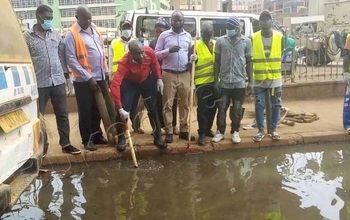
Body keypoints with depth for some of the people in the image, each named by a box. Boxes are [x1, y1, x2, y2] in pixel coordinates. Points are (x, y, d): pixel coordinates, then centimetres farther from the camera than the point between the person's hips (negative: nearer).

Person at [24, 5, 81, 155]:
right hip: (39, 83, -3)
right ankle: (42, 145, 20)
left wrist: (66, 72, 6)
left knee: (62, 114, 8)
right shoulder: (27, 37, -2)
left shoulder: (56, 34, 9)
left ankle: (66, 144, 18)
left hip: (58, 81, 3)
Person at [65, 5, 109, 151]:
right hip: (83, 80, -6)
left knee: (97, 110, 15)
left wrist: (105, 71, 13)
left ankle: (97, 135, 27)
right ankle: (87, 139, 16)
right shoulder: (72, 34, -11)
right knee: (85, 111, 4)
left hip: (100, 78, 6)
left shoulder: (94, 30, 10)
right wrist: (88, 78, -18)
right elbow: (71, 60, -16)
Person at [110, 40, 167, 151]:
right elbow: (114, 85, -47)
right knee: (123, 111, -11)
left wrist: (159, 78, -4)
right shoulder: (124, 63, -39)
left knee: (153, 109, 7)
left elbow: (155, 63, -4)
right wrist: (120, 108, -52)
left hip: (147, 81, 3)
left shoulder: (149, 51, -30)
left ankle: (158, 137, 21)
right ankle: (121, 139, 10)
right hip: (129, 83, -3)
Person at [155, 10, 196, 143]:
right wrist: (169, 50, -16)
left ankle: (184, 130, 18)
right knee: (168, 104, -1)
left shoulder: (188, 36, 12)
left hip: (185, 74, 3)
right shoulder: (164, 35, 3)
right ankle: (169, 132, 8)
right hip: (169, 74, -3)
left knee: (185, 103, 7)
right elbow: (156, 54, 1)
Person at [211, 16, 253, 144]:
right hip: (224, 82, 1)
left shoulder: (246, 42, 1)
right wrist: (216, 80, 0)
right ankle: (220, 131, 19)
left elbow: (248, 62, 5)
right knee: (222, 108, 6)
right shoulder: (221, 41, 2)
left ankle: (235, 132, 21)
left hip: (240, 82, 0)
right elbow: (217, 61, 5)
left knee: (237, 110, 7)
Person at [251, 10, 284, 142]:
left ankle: (273, 129, 22)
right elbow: (249, 58, 2)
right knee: (259, 105, 3)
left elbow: (281, 55, 9)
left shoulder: (279, 37, 0)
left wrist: (276, 69, 7)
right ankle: (261, 130, 15)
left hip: (275, 78, 1)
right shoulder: (253, 38, -2)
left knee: (276, 104, 8)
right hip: (258, 78, -1)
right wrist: (249, 77, 1)